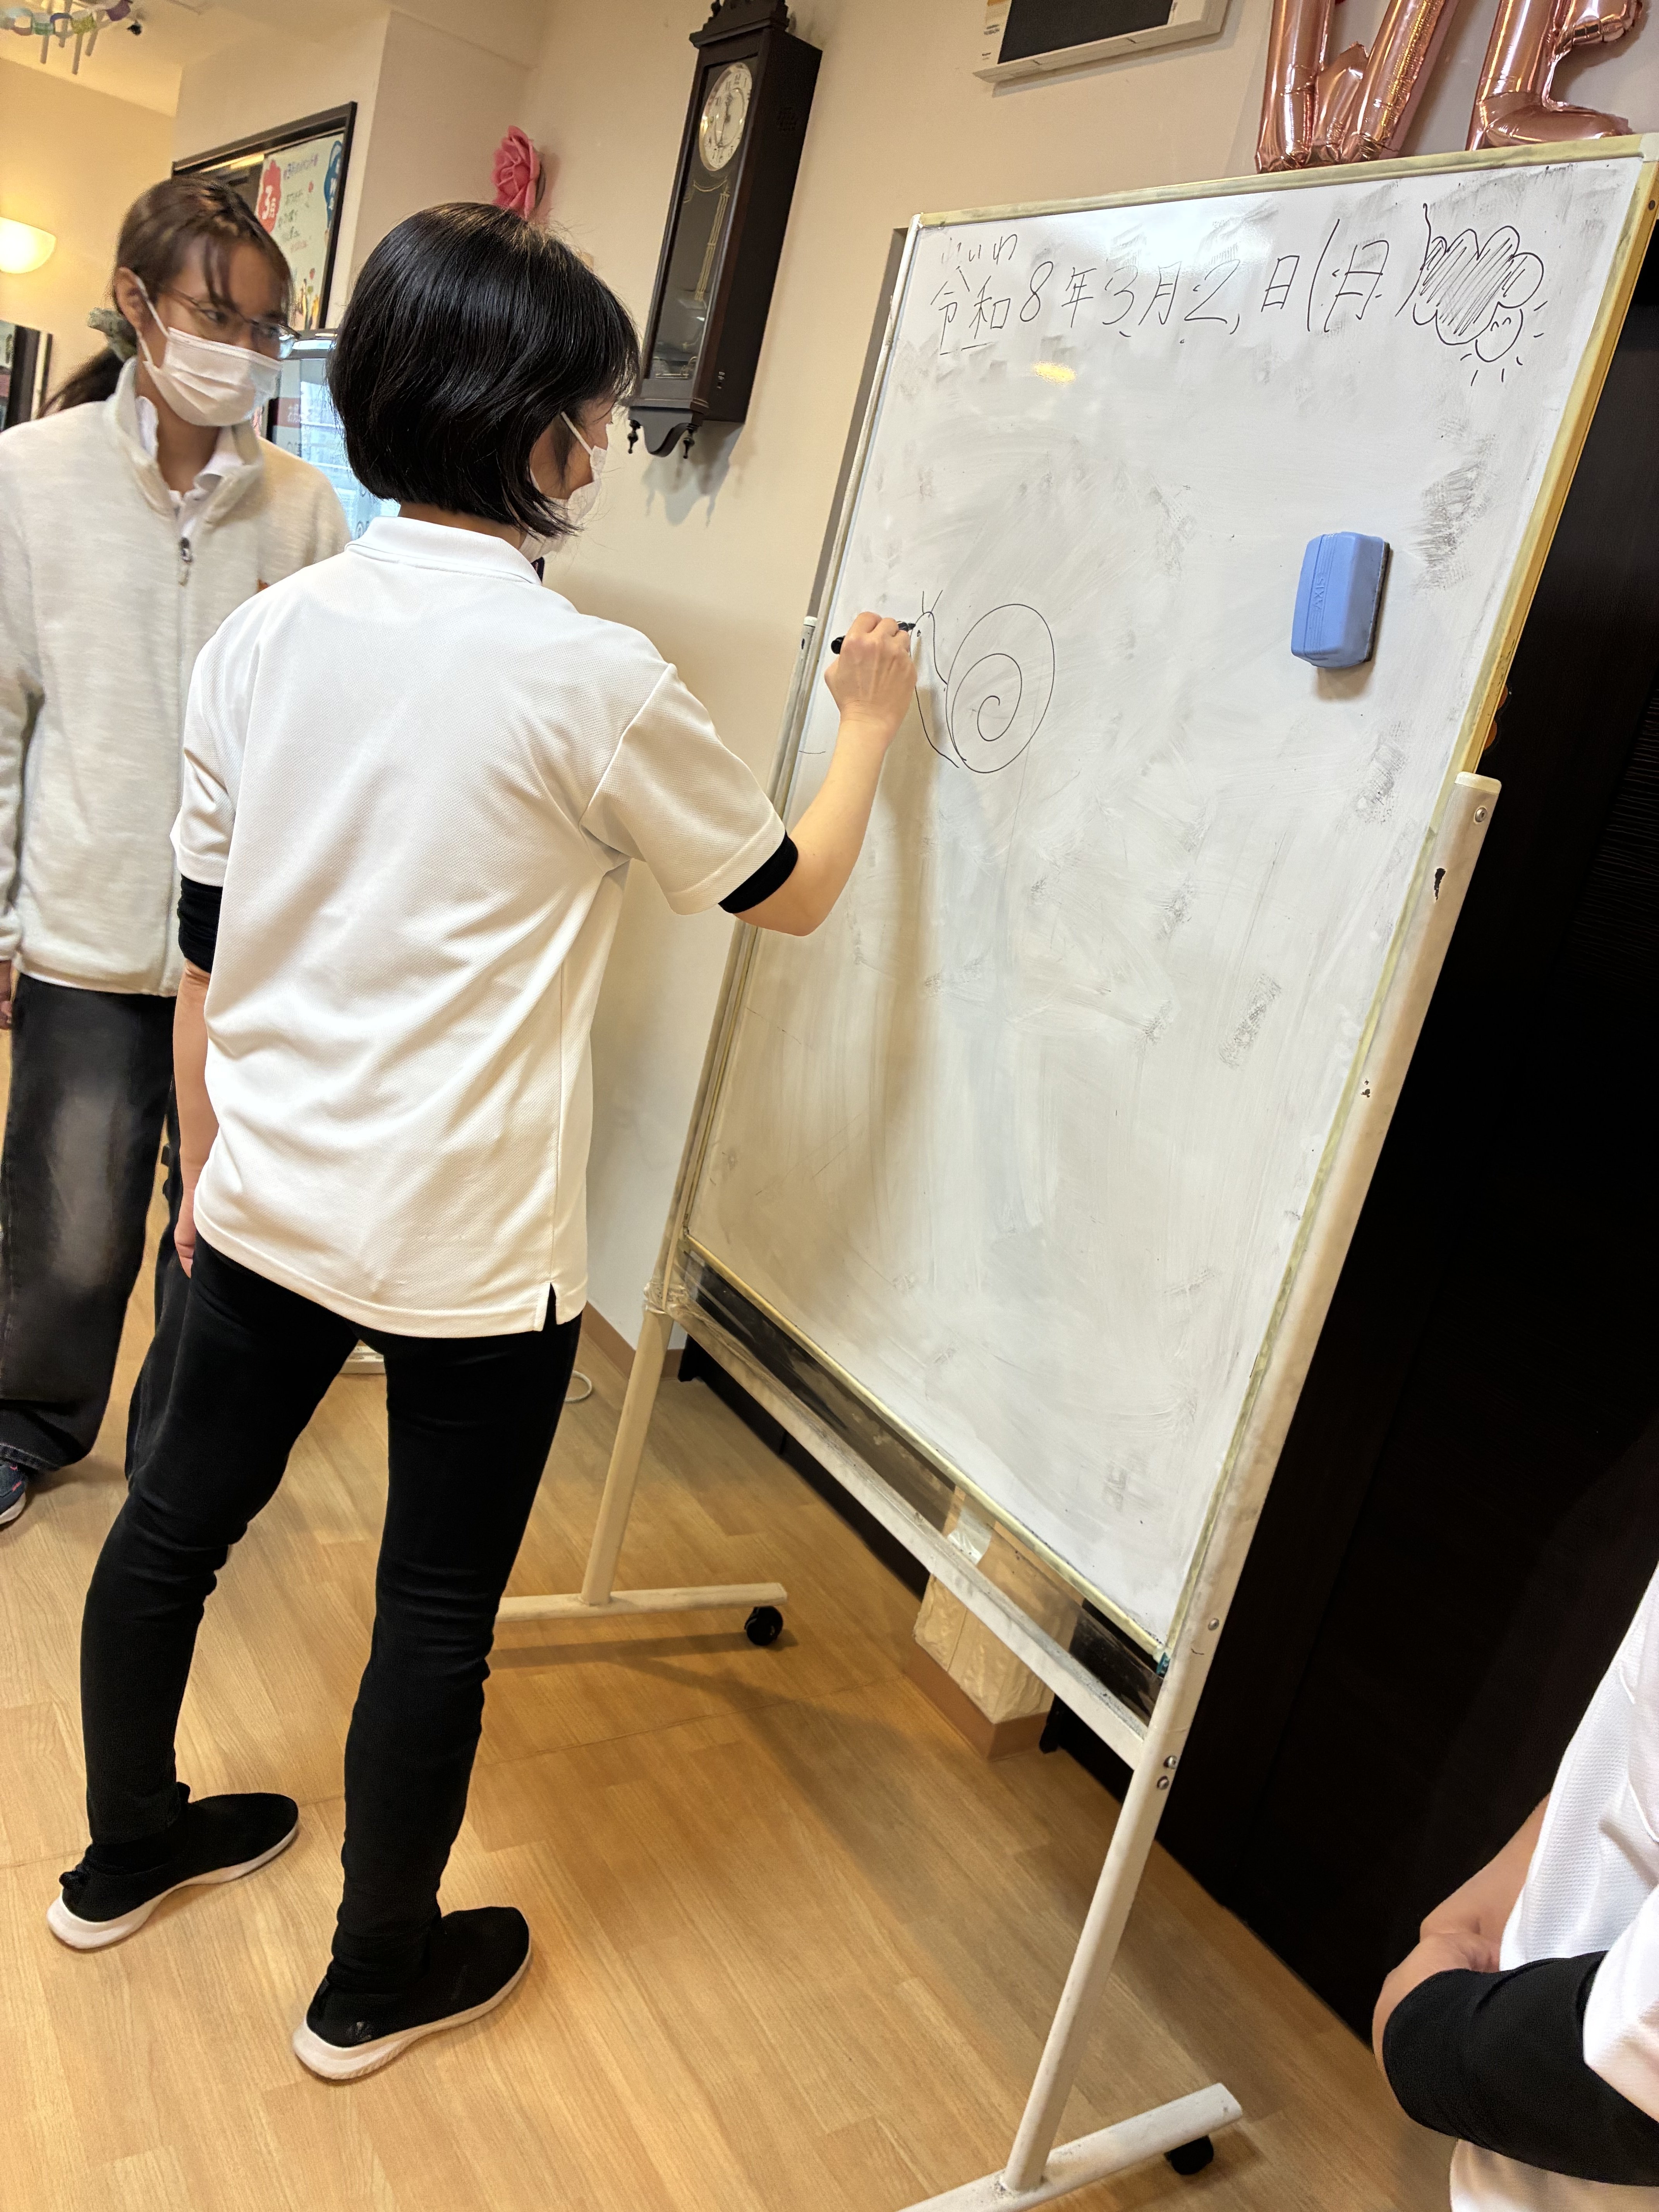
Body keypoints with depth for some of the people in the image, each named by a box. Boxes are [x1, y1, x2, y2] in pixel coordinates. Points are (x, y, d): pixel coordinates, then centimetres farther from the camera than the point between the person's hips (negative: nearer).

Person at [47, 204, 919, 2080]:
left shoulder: (264, 635, 0)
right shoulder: (591, 679, -16)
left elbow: (202, 952, 6)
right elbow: (787, 891, -2)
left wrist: (207, 1159, 19)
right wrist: (869, 722, 14)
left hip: (267, 1203, 7)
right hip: (473, 1244, -6)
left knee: (178, 1519, 24)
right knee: (436, 1617, 13)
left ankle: (123, 1853, 49)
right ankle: (376, 1979, 35)